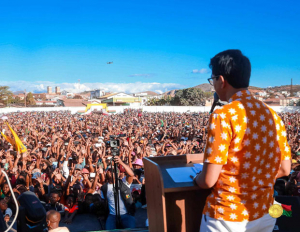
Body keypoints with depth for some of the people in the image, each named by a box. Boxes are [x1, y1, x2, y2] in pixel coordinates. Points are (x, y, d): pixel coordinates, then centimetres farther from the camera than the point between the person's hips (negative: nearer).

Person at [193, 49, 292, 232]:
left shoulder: (223, 116, -20)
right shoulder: (272, 115, -1)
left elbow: (208, 181, -20)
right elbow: (284, 169, 6)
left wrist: (197, 179, 1)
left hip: (227, 217, -5)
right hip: (265, 215, 6)